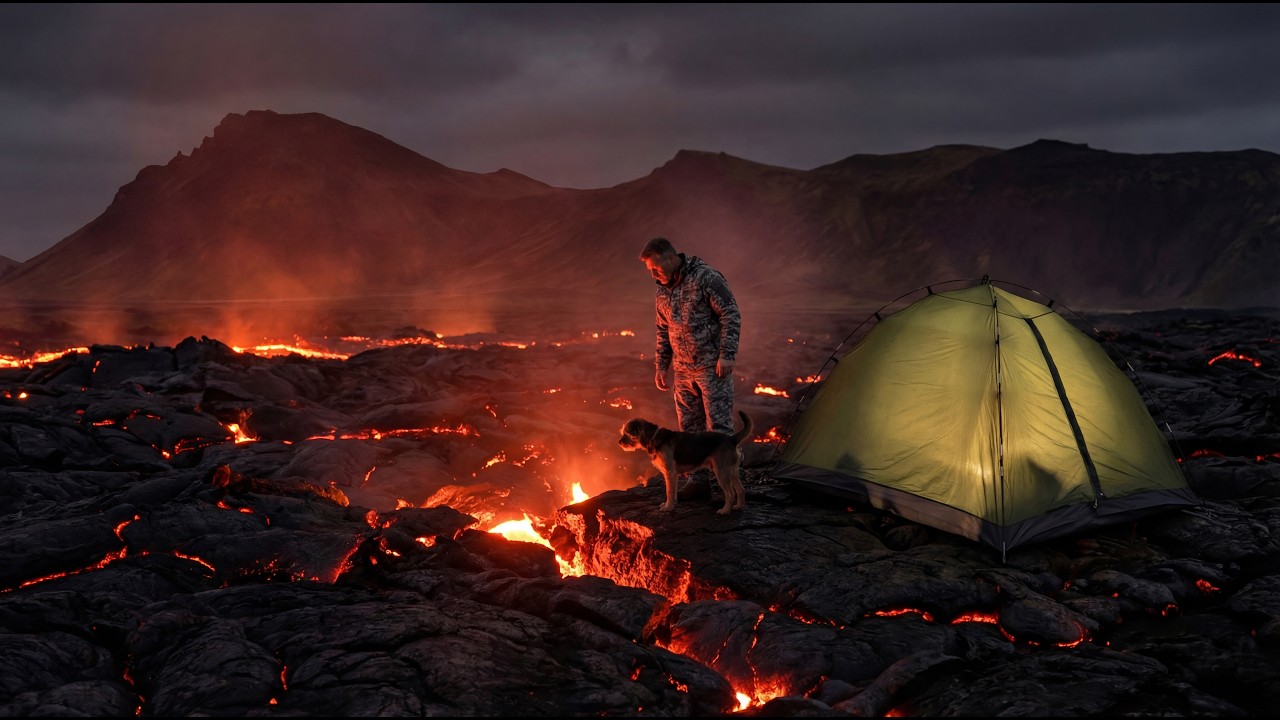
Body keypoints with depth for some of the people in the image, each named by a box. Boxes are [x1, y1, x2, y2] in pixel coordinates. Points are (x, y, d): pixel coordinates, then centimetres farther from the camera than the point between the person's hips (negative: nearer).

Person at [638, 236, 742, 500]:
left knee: (719, 426, -7)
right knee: (690, 428, 9)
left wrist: (727, 354, -18)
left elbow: (731, 315, -14)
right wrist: (660, 366, 17)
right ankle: (698, 482, 18)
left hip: (713, 367, -7)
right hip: (683, 370, 7)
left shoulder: (706, 278, -13)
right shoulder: (663, 293, 9)